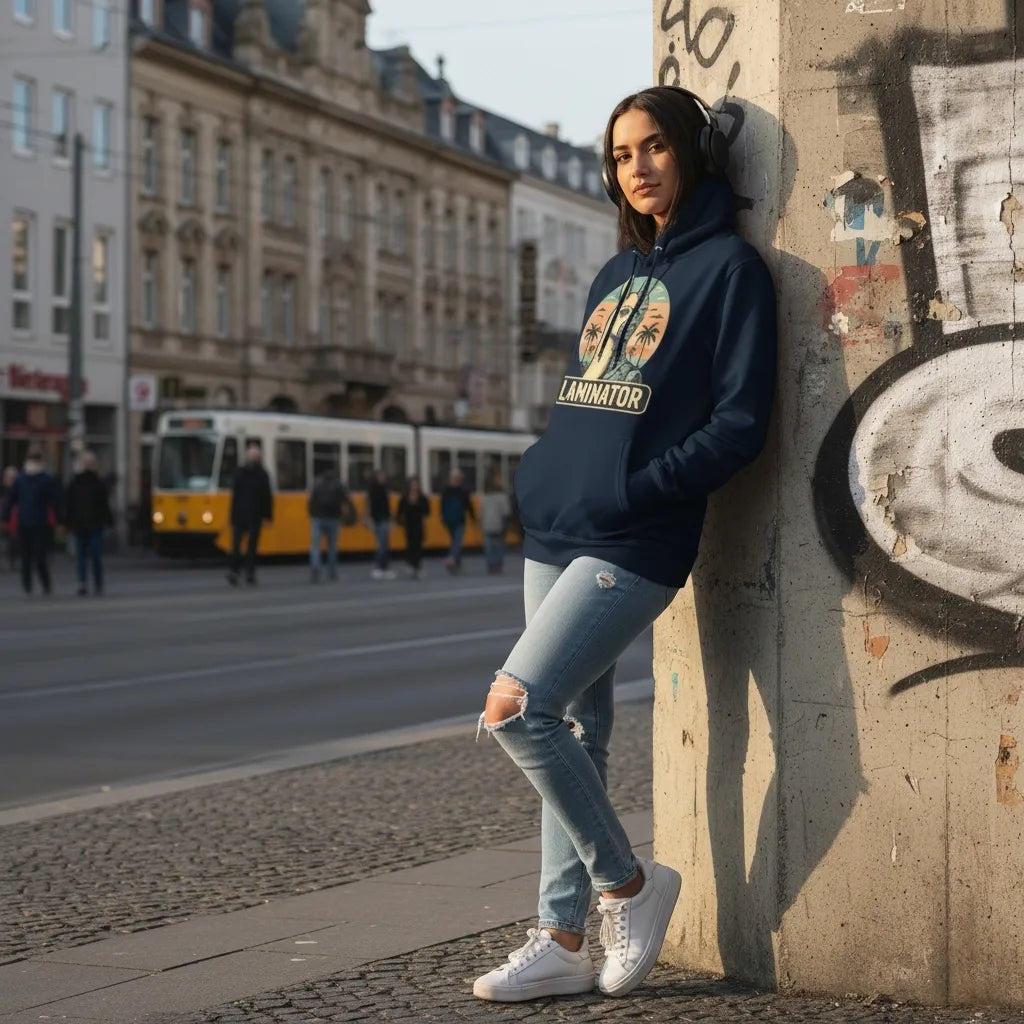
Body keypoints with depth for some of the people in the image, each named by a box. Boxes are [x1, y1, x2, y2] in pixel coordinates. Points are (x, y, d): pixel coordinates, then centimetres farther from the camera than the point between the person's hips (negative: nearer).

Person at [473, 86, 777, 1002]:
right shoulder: (618, 273, 19)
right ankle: (565, 942, 14)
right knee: (575, 730, 8)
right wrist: (544, 474, 7)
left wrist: (631, 493, -18)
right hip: (555, 534, 7)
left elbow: (739, 424, -11)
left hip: (632, 546, -7)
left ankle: (629, 884, 2)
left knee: (515, 708, -16)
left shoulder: (730, 267, -4)